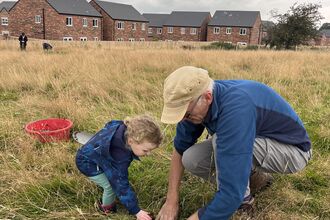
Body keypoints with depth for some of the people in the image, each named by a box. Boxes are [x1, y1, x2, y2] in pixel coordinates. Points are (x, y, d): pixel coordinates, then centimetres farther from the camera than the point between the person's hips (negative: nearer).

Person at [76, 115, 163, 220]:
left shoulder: (127, 130, -23)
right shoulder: (119, 155, -44)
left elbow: (109, 126, 0)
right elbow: (121, 185, -35)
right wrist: (136, 211, -28)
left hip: (95, 152, 8)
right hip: (87, 162, -8)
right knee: (113, 185, -10)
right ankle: (107, 208, 18)